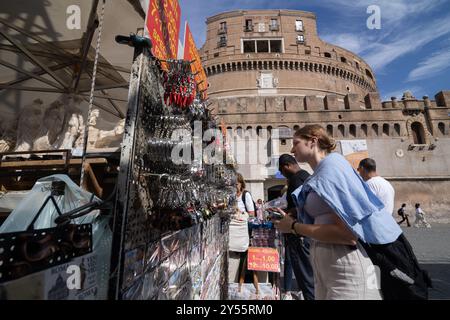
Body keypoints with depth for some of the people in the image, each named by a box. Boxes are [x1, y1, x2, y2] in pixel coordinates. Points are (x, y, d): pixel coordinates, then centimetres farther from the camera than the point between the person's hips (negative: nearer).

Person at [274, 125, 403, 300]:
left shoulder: (332, 164, -13)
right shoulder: (320, 172, 12)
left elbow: (347, 234, -22)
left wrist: (294, 227, -14)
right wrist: (289, 220, 6)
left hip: (346, 267, -8)